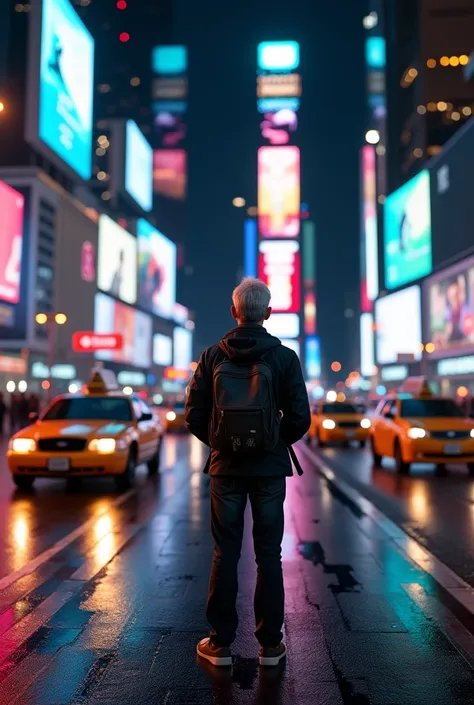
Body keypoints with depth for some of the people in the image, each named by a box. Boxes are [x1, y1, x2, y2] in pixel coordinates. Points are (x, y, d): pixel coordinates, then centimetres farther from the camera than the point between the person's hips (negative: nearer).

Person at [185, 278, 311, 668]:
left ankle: (221, 643, 18)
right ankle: (270, 644, 18)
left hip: (226, 466, 1)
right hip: (270, 468, 0)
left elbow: (195, 416, -3)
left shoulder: (213, 356, -3)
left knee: (225, 554, 9)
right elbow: (300, 417, -7)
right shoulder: (285, 357, -6)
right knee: (269, 555, 9)